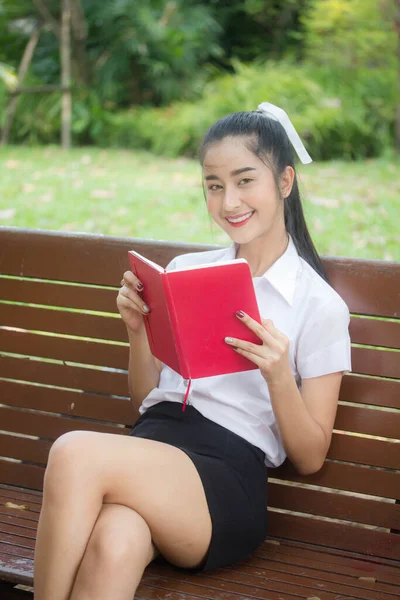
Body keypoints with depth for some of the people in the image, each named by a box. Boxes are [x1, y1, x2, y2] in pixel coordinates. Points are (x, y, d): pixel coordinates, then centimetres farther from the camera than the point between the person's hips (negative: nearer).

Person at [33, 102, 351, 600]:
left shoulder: (320, 305, 5)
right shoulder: (185, 272, 17)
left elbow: (310, 458, 5)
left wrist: (278, 376, -13)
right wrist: (138, 331, 4)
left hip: (229, 474, -3)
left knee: (75, 453, -31)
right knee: (116, 542, -37)